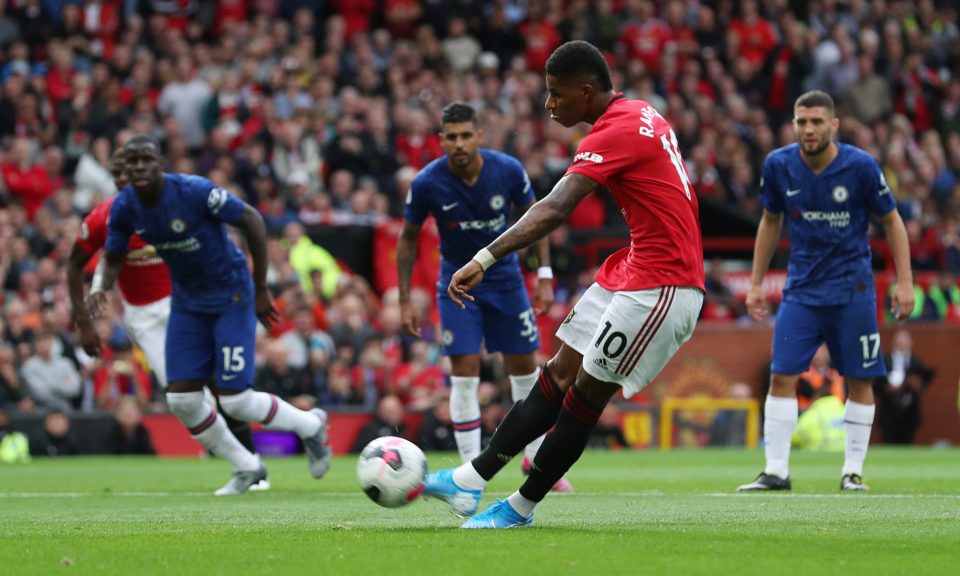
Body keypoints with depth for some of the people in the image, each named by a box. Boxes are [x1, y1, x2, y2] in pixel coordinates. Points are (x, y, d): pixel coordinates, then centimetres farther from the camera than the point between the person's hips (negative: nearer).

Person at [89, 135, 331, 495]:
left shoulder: (194, 192, -26)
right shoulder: (123, 209, -9)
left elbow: (252, 220, -17)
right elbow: (113, 259, 7)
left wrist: (261, 289, -14)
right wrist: (102, 289, -17)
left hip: (231, 298, -6)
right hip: (187, 303, 6)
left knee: (235, 401, -10)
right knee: (181, 399, -2)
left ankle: (310, 426, 19)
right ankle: (246, 467, 20)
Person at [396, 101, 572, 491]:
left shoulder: (508, 170, -17)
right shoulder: (427, 184, -20)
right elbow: (408, 238, -4)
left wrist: (544, 276, -4)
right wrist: (405, 301, -6)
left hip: (505, 276, 2)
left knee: (525, 368, 7)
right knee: (464, 374, -11)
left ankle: (537, 459, 24)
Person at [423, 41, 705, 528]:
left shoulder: (616, 132, -19)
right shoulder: (640, 115, 11)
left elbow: (555, 209, -30)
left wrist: (485, 259, -37)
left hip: (659, 287, -10)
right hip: (634, 272, 10)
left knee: (584, 396, -3)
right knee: (559, 377, 5)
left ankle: (521, 507, 5)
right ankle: (472, 479, 4)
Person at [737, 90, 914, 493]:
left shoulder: (860, 166, -11)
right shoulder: (778, 166, -4)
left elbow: (892, 221, 0)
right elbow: (770, 223, 11)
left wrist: (904, 281, -5)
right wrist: (756, 284, 10)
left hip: (852, 289, -2)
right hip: (801, 289, 2)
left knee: (859, 380, 1)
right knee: (781, 376, -7)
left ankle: (853, 471, 11)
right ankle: (776, 471, -3)